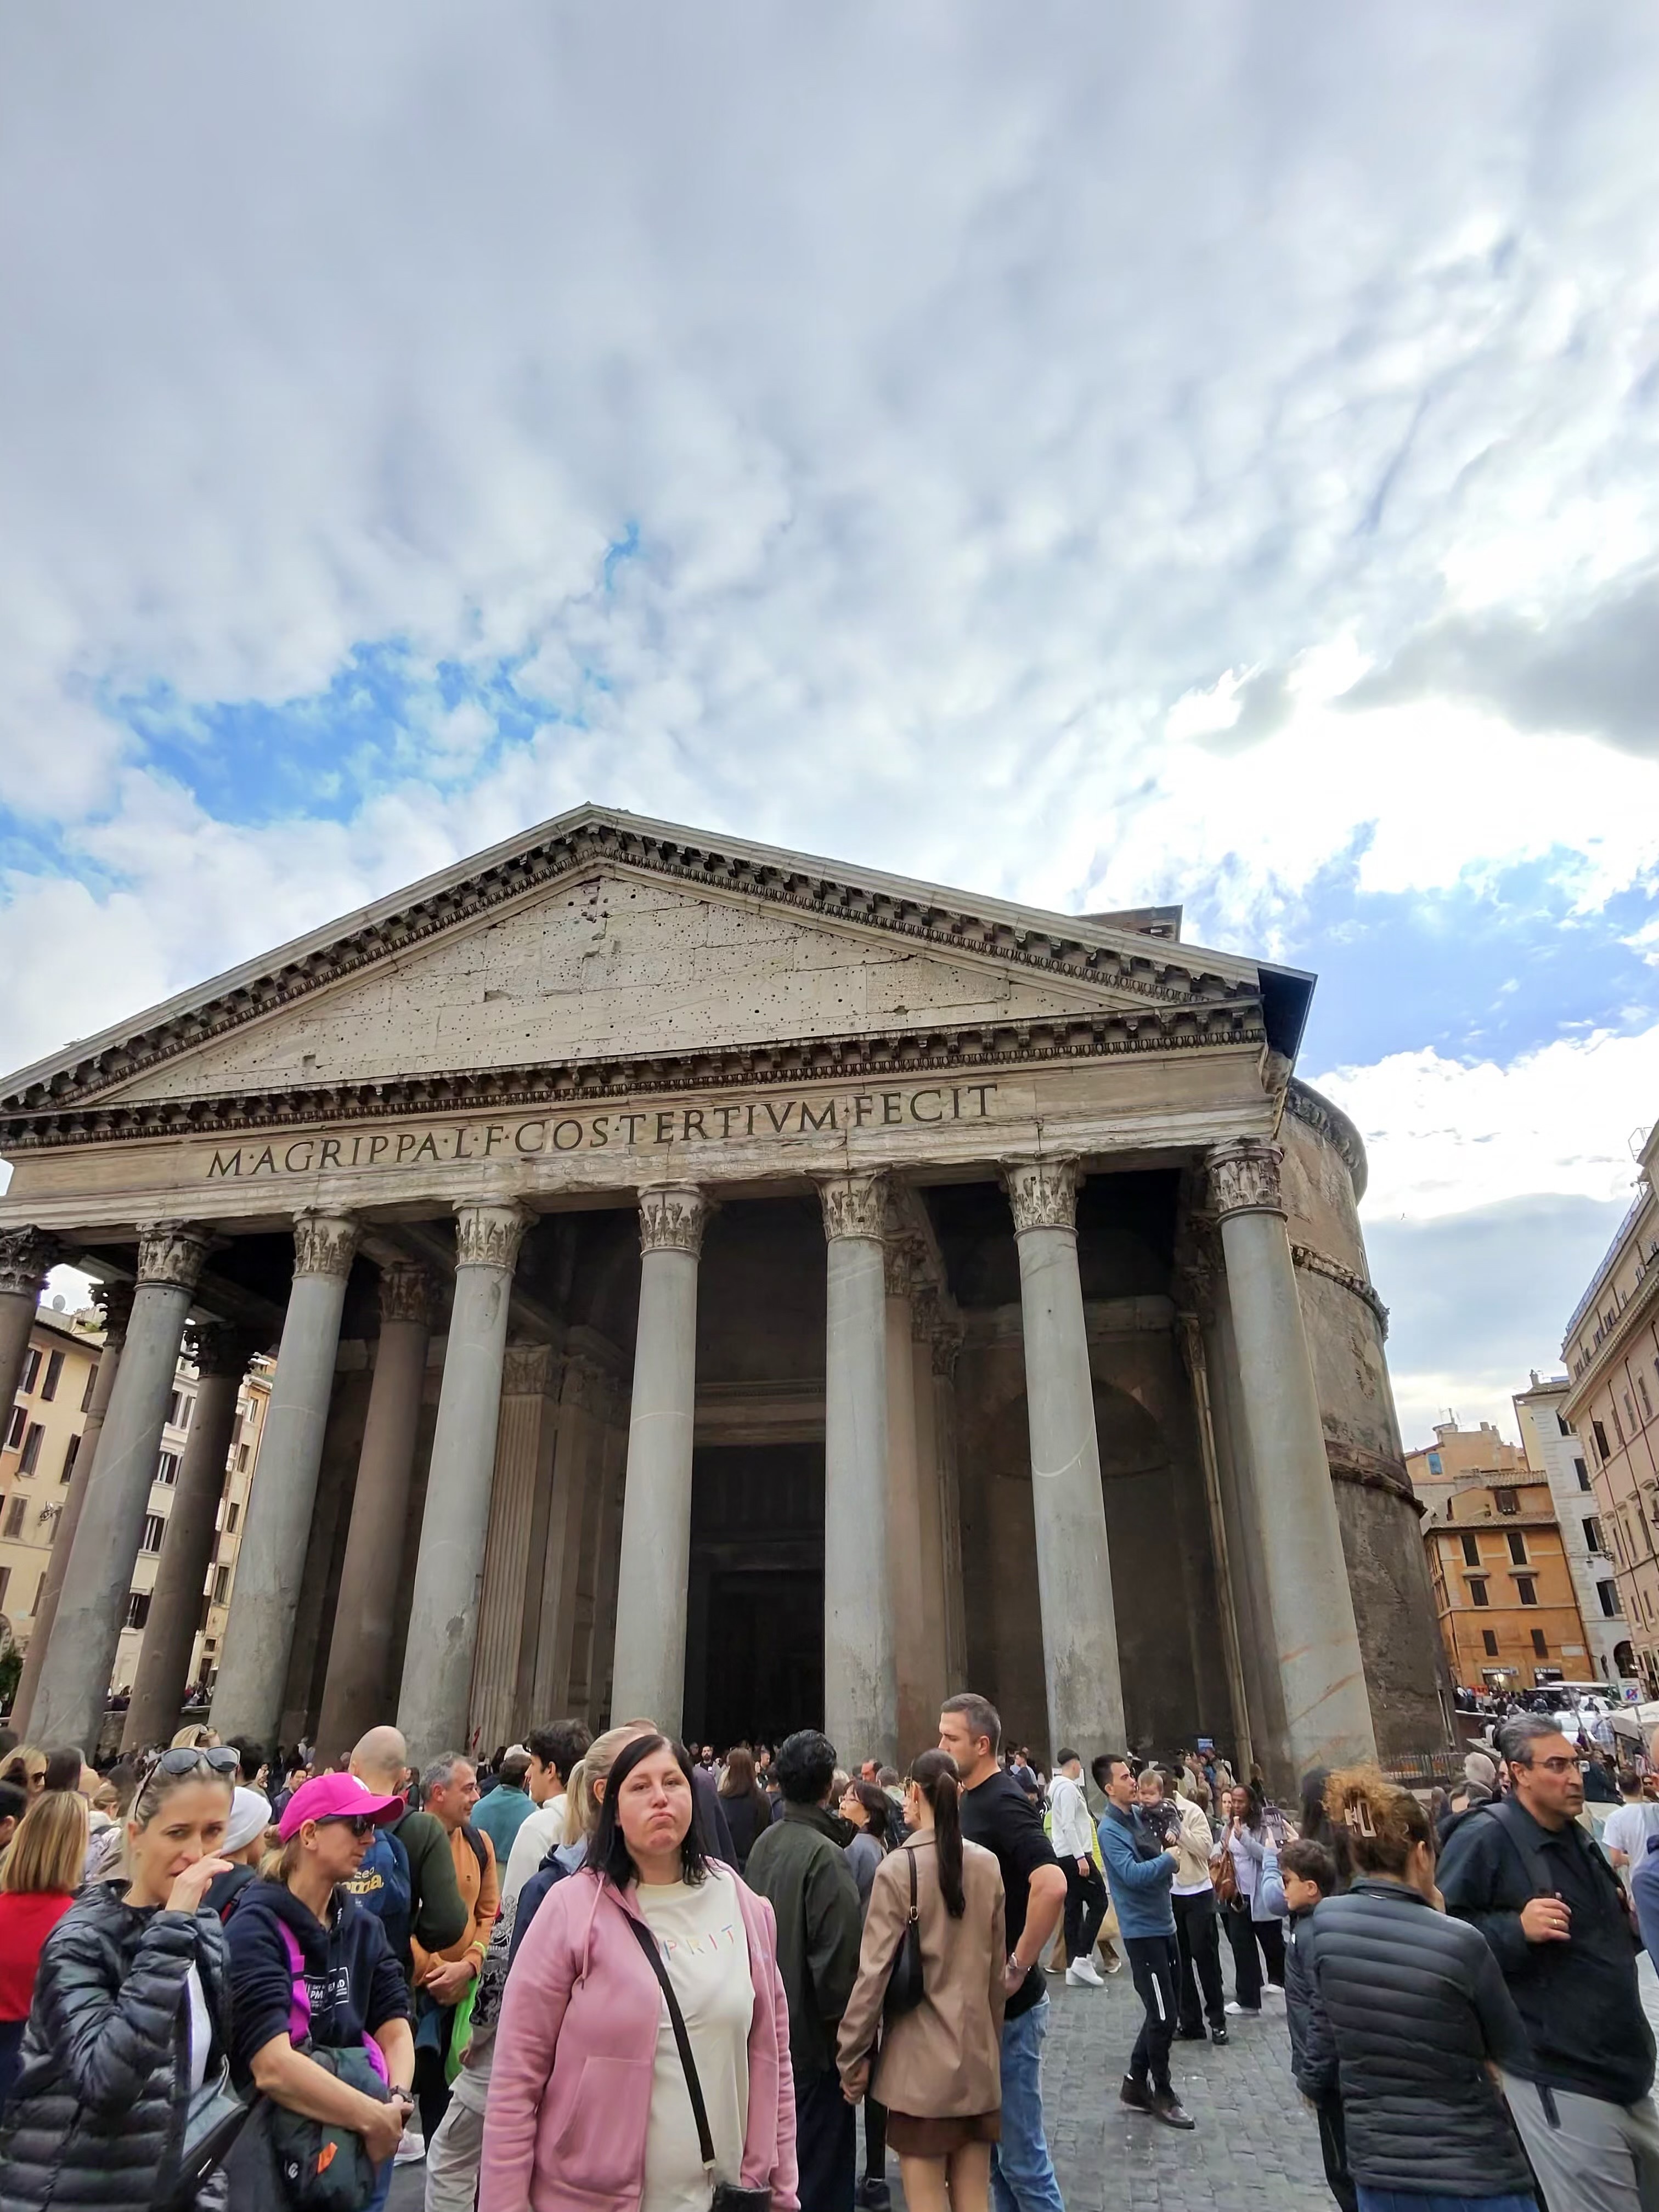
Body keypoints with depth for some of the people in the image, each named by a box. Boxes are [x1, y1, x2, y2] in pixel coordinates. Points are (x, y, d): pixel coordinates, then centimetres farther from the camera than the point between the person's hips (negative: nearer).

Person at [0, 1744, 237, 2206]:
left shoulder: (208, 1932, 0)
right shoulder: (82, 1940, -19)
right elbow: (105, 2082, -34)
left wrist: (206, 2180, 6)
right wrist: (170, 1929, -35)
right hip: (67, 2195, -5)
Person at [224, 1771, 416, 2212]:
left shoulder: (364, 1927, 2)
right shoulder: (255, 1928, -19)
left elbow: (394, 2027, -2)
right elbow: (273, 2068, -28)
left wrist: (397, 2100, -21)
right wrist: (375, 2117, -24)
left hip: (364, 2143, 6)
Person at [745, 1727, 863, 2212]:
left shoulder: (765, 1843, 0)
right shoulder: (826, 1854, -24)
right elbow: (840, 1953, -24)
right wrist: (848, 2026, -11)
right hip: (812, 2032, -8)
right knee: (820, 2162, 6)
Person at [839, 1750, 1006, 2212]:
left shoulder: (898, 1868, -16)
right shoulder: (988, 1866, -3)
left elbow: (874, 1971, -13)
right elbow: (998, 1969, 6)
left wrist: (853, 2054, -2)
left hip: (920, 2060, -4)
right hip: (979, 2057, 4)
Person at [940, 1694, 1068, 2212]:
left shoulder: (1003, 1802, -21)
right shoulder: (971, 1800, 6)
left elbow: (1051, 1885, -34)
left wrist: (1017, 1969, -25)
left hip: (1007, 2005, -9)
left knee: (1020, 2151, 3)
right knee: (989, 2140, 20)